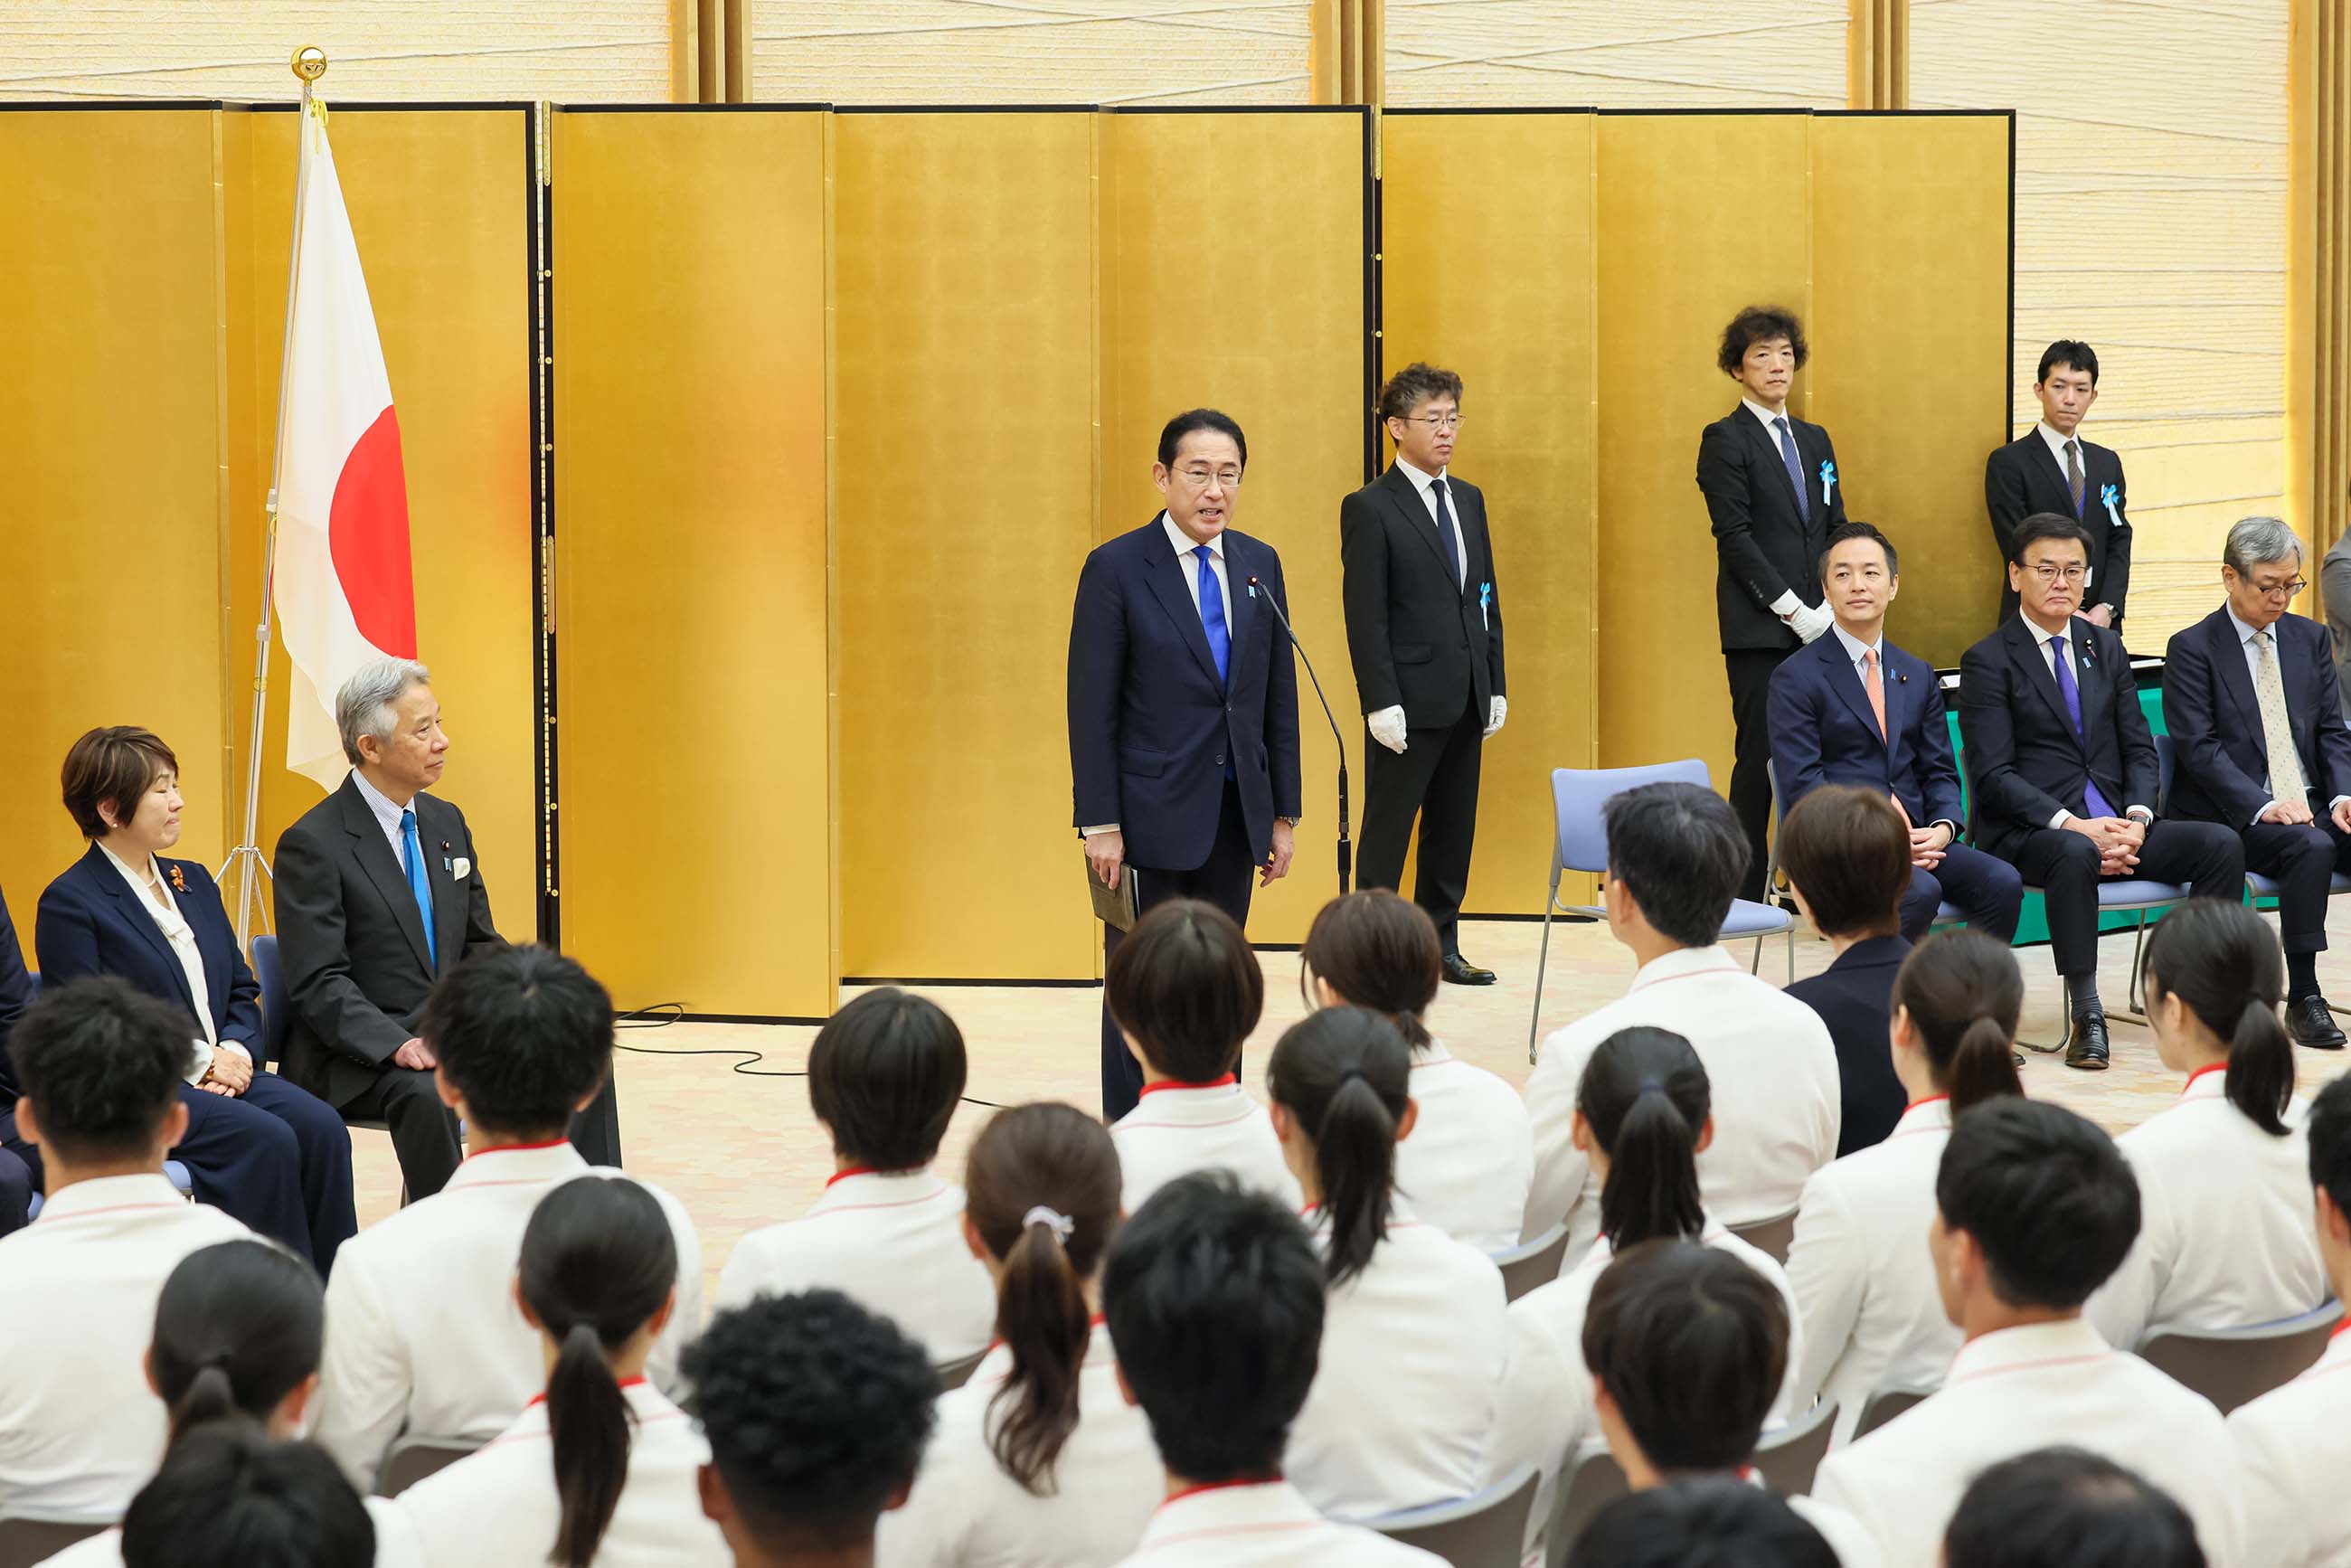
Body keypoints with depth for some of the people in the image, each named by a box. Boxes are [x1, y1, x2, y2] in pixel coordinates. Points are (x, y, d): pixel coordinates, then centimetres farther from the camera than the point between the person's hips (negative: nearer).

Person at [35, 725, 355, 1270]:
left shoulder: (193, 882, 18)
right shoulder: (70, 904, -5)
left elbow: (242, 990, 19)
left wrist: (237, 1050, -3)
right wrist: (199, 1066, -14)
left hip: (222, 1075, 7)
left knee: (319, 1125, -21)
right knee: (264, 1139, -29)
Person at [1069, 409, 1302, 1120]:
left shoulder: (1260, 565, 7)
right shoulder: (1117, 568, -8)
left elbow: (1280, 696, 11)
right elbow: (1092, 706, -9)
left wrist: (1284, 814, 8)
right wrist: (1100, 824, -13)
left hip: (1236, 816, 5)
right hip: (1152, 816, -5)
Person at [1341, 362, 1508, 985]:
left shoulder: (1469, 500, 13)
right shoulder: (1369, 509, -7)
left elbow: (1487, 600, 16)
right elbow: (1365, 616, -11)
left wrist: (1495, 686, 10)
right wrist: (1381, 703, -16)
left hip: (1466, 701, 7)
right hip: (1409, 702, -7)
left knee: (1453, 831, 11)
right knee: (1387, 834, 1)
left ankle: (1440, 945, 20)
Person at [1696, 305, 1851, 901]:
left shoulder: (1815, 440, 18)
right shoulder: (1725, 439, -1)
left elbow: (1837, 531, 15)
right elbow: (1735, 537, -9)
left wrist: (1830, 609, -1)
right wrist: (1793, 610, -13)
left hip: (1818, 626, 5)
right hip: (1758, 629, -5)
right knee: (1760, 758, -6)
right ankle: (1745, 895, -2)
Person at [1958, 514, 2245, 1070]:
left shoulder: (2105, 648, 16)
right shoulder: (1988, 661, -3)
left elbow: (2139, 748, 13)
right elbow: (1993, 776, -11)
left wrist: (2136, 819, -8)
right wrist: (2072, 825, -22)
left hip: (2114, 824, 6)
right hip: (2025, 832, -6)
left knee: (2222, 845, -17)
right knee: (2075, 854, -40)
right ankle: (2086, 1017, -32)